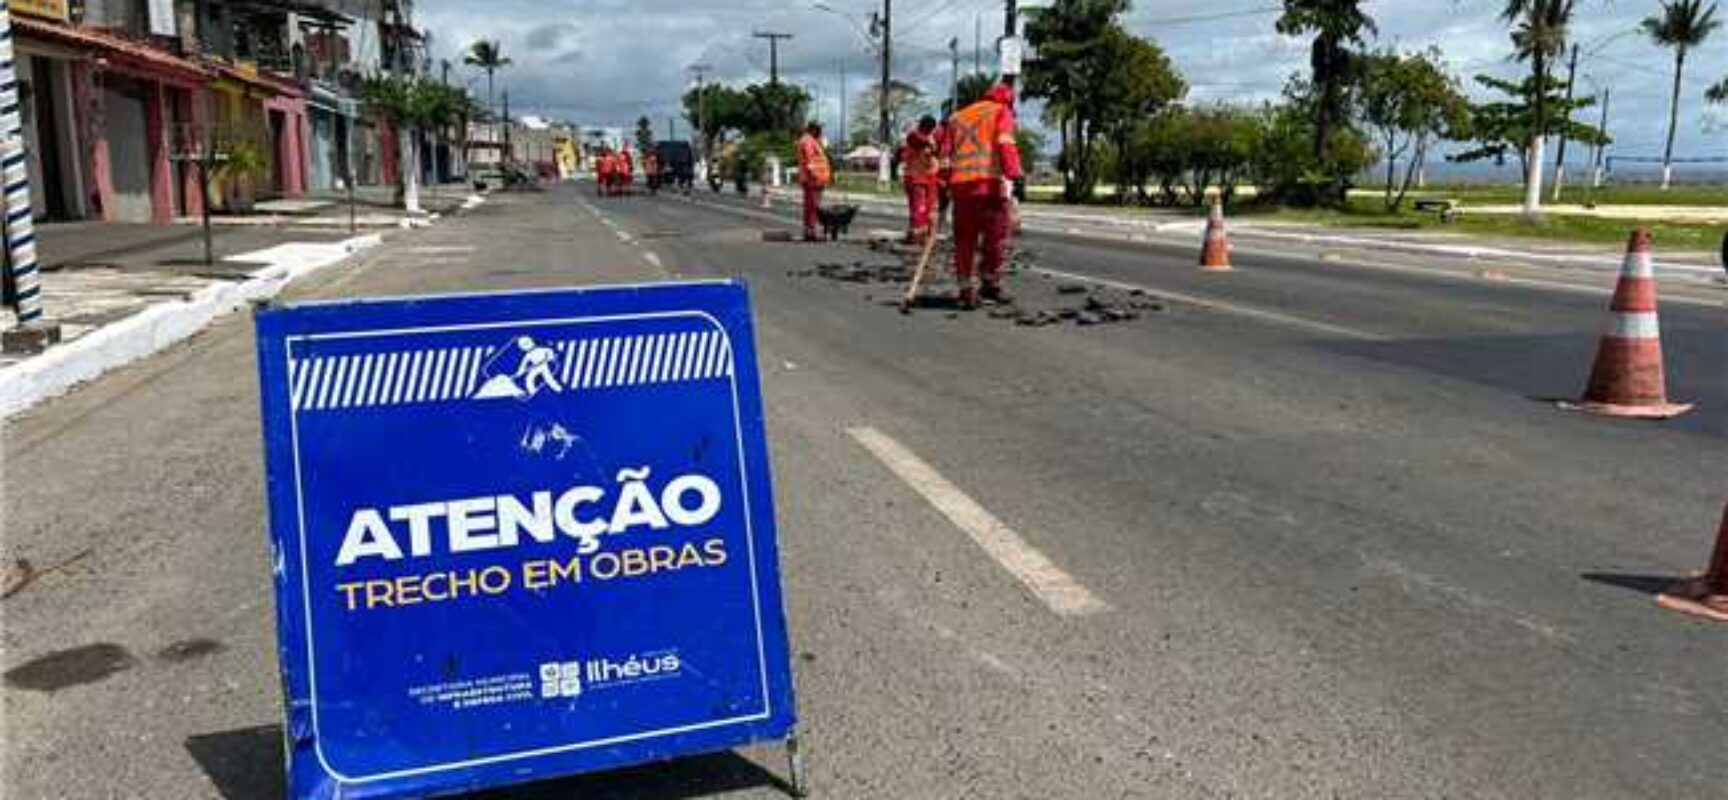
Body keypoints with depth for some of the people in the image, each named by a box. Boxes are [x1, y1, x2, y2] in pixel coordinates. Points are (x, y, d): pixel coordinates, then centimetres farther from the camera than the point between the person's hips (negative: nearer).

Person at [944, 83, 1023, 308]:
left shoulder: (958, 117, 26)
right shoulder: (1001, 112, 11)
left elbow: (946, 153, 19)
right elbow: (1005, 146, -6)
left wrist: (945, 185, 20)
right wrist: (1014, 176, -12)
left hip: (959, 184, 5)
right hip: (990, 182, -5)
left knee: (965, 239, 8)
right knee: (997, 235, 5)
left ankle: (966, 290, 8)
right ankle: (990, 283, 7)